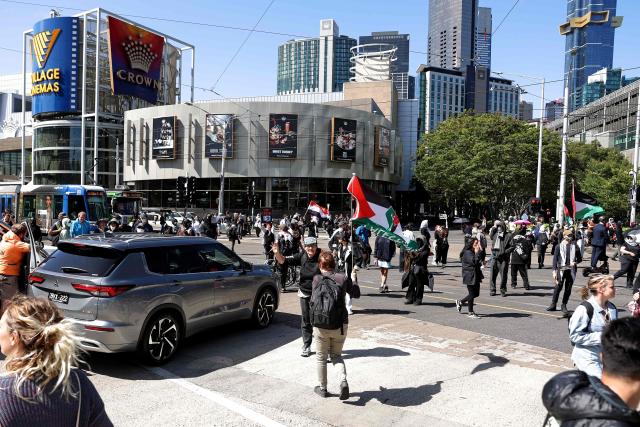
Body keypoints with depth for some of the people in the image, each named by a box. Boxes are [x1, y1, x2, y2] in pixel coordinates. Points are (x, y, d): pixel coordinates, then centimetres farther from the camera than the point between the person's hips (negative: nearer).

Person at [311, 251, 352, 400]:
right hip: (340, 325, 2)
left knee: (321, 357, 18)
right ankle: (343, 380, -4)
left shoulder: (316, 279, -7)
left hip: (321, 326, -1)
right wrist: (352, 280, 29)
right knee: (336, 355, 20)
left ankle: (322, 388, 30)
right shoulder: (342, 279, -4)